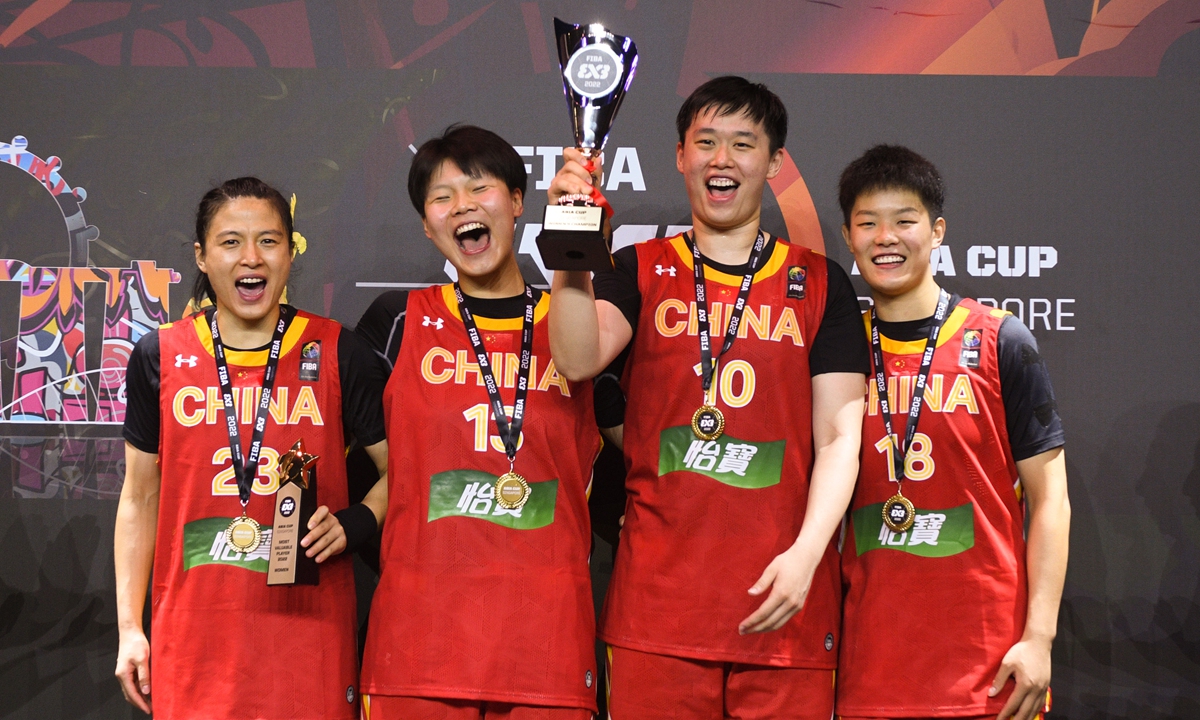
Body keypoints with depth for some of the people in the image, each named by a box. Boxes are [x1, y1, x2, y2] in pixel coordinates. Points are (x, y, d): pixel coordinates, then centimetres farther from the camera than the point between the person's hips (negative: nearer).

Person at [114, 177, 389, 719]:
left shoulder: (337, 354, 1)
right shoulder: (159, 358, 4)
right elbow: (140, 498, 11)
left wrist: (355, 523, -12)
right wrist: (129, 627, 8)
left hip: (308, 632, -1)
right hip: (194, 637, 1)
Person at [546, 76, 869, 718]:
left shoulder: (819, 284, 10)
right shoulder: (640, 272, 10)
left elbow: (839, 436, 3)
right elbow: (577, 360, -10)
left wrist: (805, 553, -11)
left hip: (782, 593, 0)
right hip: (659, 591, 0)